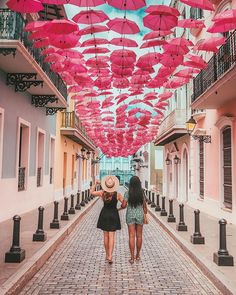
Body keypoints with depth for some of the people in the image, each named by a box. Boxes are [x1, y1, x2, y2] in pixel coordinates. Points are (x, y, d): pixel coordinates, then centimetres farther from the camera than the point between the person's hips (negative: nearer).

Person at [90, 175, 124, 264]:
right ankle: (110, 256, -10)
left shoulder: (102, 193, -11)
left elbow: (92, 192, 2)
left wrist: (95, 184, 7)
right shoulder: (117, 194, -14)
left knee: (106, 236, 13)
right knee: (111, 236, 1)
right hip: (114, 215, -2)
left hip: (104, 214, 2)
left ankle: (107, 255, 23)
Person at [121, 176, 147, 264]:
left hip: (130, 215, -1)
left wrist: (122, 206, 11)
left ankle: (132, 257, 4)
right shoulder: (142, 193, -5)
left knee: (131, 236, 2)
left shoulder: (127, 193, -10)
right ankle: (138, 255, 25)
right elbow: (144, 206, 0)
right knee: (139, 236, 13)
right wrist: (145, 215, 13)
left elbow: (123, 205, -13)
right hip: (140, 215, 1)